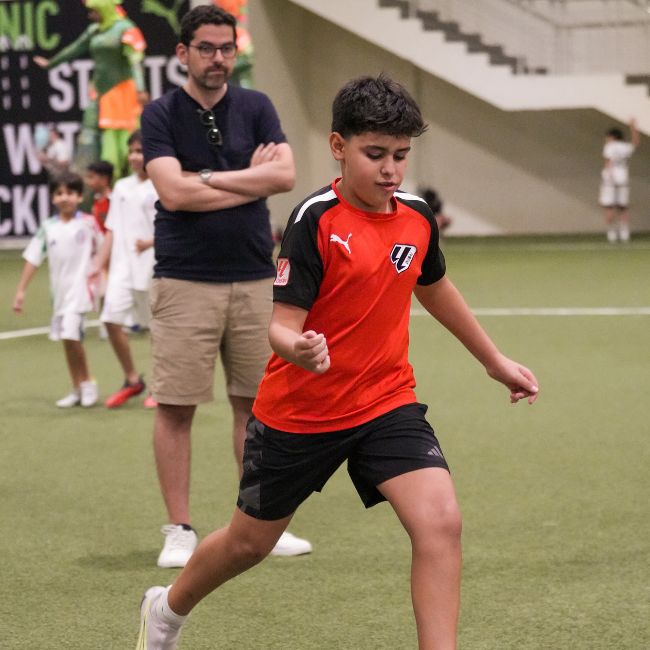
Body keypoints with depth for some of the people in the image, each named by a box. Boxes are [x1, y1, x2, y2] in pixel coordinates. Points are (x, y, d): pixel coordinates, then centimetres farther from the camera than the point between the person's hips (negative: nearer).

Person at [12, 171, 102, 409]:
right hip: (59, 290, 5)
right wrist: (21, 290, 2)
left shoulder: (88, 223, -6)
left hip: (79, 288, -5)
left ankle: (87, 382, 0)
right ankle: (77, 390, 20)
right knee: (67, 340, 10)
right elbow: (32, 258, 4)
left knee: (71, 335, -18)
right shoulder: (48, 228, 3)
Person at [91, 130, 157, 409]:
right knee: (112, 318, -6)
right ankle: (132, 380, 9)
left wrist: (152, 242, -21)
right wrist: (99, 264, 10)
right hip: (122, 266, 5)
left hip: (152, 267, -5)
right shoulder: (122, 187, 12)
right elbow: (112, 230, 15)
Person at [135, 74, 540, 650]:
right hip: (300, 411, -3)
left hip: (387, 405, 4)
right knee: (251, 541, 15)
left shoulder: (417, 218, -2)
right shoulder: (316, 220, -19)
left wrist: (494, 359, 28)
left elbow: (434, 288, 20)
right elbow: (281, 324, -23)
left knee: (440, 522, -20)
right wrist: (298, 349, -47)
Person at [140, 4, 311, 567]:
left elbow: (285, 175, -7)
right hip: (185, 282, -3)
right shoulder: (161, 115, -1)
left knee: (256, 404, 8)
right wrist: (250, 180, -6)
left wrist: (208, 178, -11)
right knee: (176, 407, -2)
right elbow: (174, 193, -14)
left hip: (254, 279, 3)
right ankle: (180, 531, 6)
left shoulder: (255, 108, 7)